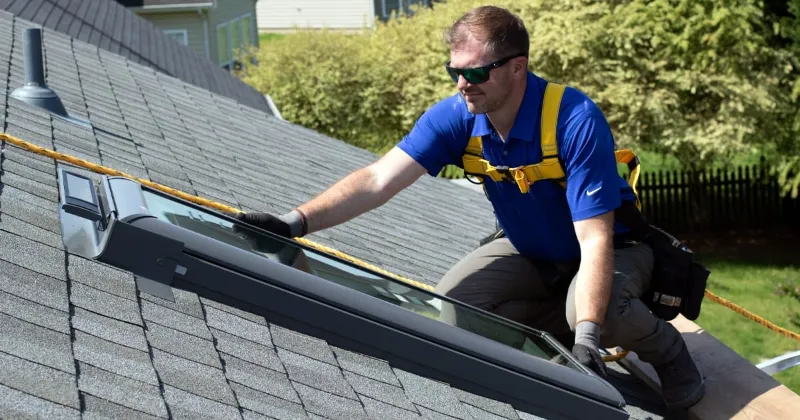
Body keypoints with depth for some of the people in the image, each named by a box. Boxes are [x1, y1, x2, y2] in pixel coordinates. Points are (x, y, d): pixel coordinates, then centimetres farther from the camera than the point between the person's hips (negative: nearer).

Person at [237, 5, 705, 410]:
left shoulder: (577, 121, -34)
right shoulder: (456, 117, -20)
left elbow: (595, 240, -37)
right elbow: (378, 180, -27)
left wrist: (587, 337, -47)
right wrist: (295, 222, -40)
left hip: (616, 245, -5)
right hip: (532, 253, 6)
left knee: (604, 307, -36)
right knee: (454, 301, -14)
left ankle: (666, 348, 0)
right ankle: (566, 329, 7)